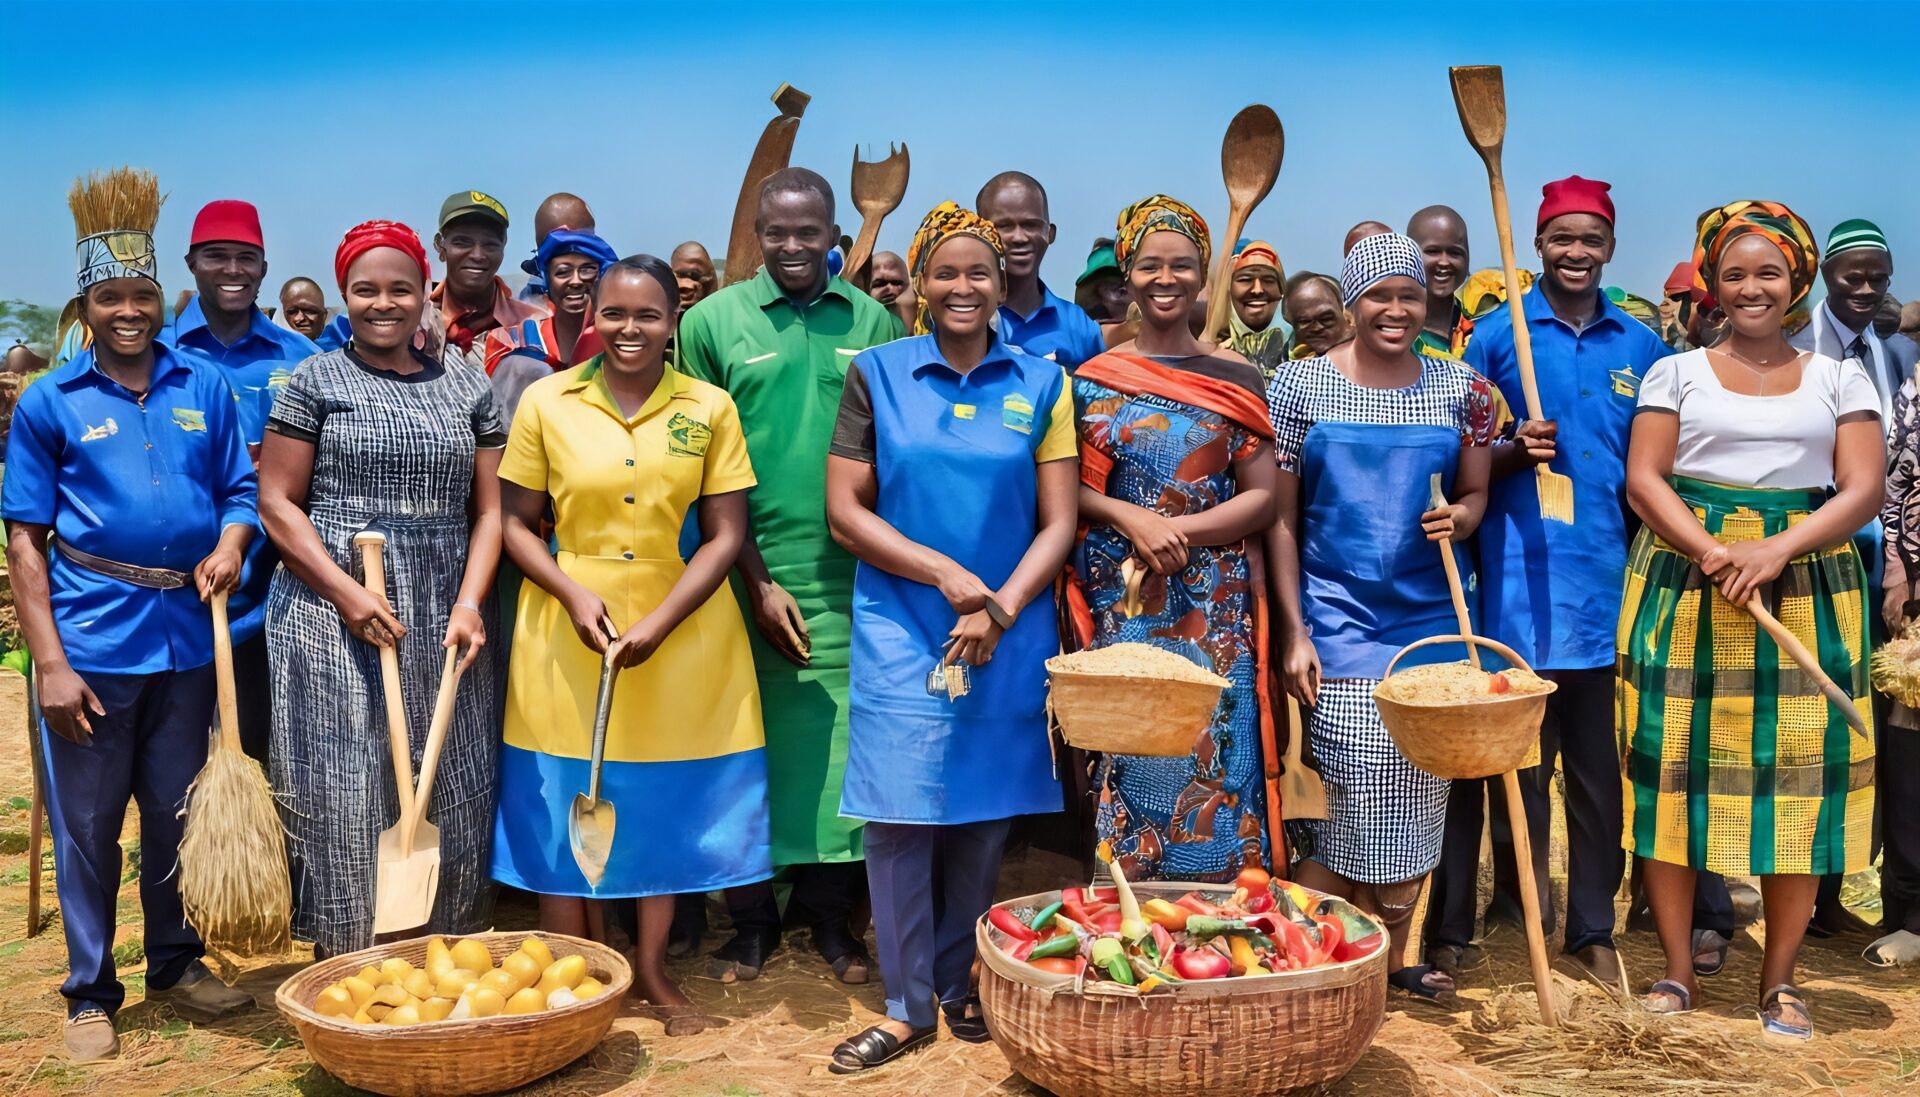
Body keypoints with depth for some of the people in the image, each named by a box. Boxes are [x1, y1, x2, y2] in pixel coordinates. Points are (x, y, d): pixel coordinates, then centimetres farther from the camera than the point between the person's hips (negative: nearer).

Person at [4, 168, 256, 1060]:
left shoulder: (204, 386, 5)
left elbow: (241, 487, 12)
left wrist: (230, 545, -11)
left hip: (186, 635, 2)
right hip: (92, 640, -2)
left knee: (178, 814, 14)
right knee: (86, 825, 8)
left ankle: (176, 964, 31)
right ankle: (90, 993, 23)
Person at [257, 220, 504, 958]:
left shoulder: (467, 386, 9)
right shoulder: (314, 382, 3)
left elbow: (488, 508, 7)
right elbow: (277, 502, -1)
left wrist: (470, 601, -8)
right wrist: (348, 592, -13)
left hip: (442, 616, 3)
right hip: (333, 612, -2)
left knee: (449, 796, 6)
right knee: (342, 791, 0)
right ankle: (339, 964, 12)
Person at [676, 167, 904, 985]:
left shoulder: (874, 322, 6)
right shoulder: (712, 321, 2)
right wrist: (757, 580, -5)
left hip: (850, 575, 1)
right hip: (750, 571, -1)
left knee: (841, 739, 5)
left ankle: (830, 914, 21)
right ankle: (752, 917, 21)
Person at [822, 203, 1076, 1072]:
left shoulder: (1041, 383, 5)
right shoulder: (877, 374, 2)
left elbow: (1058, 523, 2)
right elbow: (844, 512, -2)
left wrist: (1000, 609, -12)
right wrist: (945, 573, -11)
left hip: (1009, 633, 1)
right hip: (900, 628, -1)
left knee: (985, 812, 8)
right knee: (901, 815, -3)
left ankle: (962, 986, 25)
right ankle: (908, 1006, 11)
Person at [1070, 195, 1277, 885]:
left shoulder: (1236, 378, 7)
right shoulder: (1094, 380, 7)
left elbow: (1262, 498, 3)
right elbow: (1067, 491, 5)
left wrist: (1177, 532, -12)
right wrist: (1132, 519, -13)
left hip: (1216, 611, 0)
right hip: (1121, 610, 0)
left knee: (1214, 760, -2)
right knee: (1131, 759, -1)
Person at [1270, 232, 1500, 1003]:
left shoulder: (1461, 388, 6)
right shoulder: (1300, 385, -1)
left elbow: (1475, 493, 13)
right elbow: (1280, 515, -1)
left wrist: (1457, 518, -12)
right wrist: (1294, 630, -7)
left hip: (1434, 617, 3)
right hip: (1339, 620, -3)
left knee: (1419, 794, 7)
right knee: (1355, 792, -9)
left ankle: (1393, 956, 25)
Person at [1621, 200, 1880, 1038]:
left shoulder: (1839, 378, 11)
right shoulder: (1676, 372, 9)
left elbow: (1863, 489, 1)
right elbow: (1643, 480, 0)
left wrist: (1777, 550, -16)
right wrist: (1714, 552, -17)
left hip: (1805, 585, 1)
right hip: (1685, 582, -1)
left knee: (1800, 771, -2)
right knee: (1677, 760, -3)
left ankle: (1779, 978, 11)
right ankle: (1677, 970, 7)